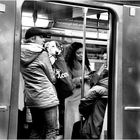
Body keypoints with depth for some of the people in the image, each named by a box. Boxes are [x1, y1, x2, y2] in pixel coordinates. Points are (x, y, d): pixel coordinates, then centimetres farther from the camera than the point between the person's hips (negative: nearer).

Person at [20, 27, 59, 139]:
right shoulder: (42, 54, -10)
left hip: (31, 98, 7)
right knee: (52, 131, 0)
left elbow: (28, 77, 13)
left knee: (36, 130, 17)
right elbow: (52, 78, -7)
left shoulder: (21, 55, 8)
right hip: (47, 98, -7)